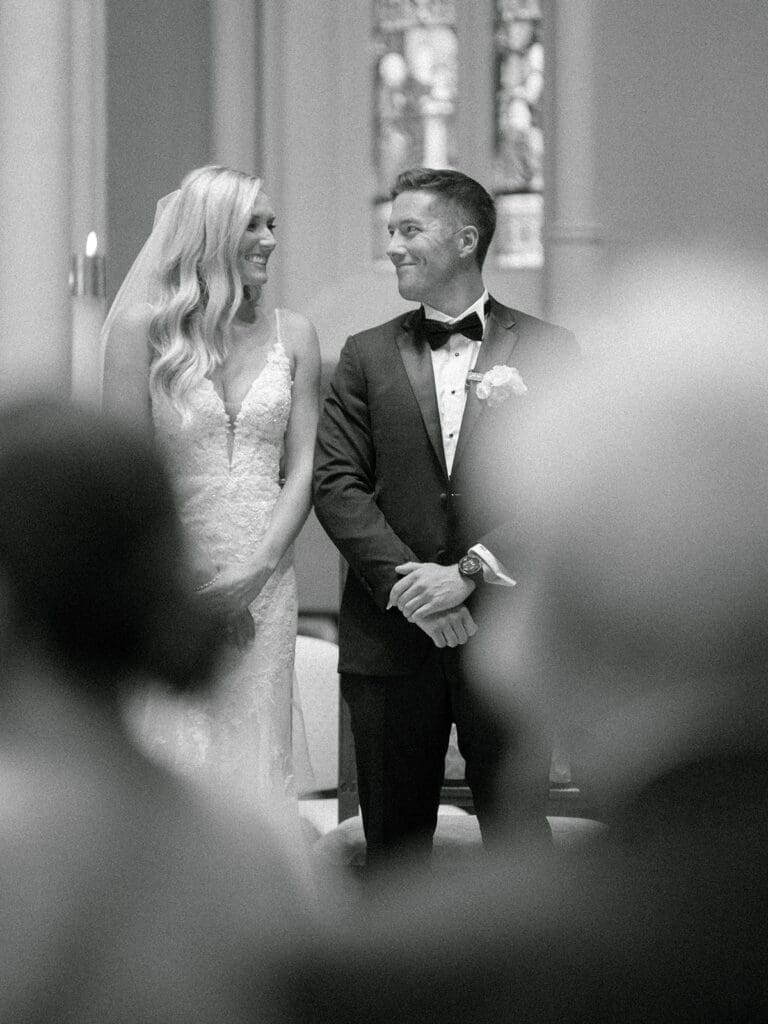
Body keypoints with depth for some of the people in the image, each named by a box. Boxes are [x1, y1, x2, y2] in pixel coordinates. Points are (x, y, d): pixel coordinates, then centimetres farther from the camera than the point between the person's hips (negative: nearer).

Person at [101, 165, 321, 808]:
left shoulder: (292, 336, 8)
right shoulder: (142, 329, -2)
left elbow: (302, 469, 5)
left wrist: (257, 570, -8)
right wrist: (192, 585, -8)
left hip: (263, 582, 3)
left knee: (252, 749, 2)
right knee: (175, 760, -6)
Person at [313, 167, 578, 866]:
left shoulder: (544, 349, 3)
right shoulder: (367, 356, 10)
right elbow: (336, 482, 1)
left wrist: (468, 572, -14)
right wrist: (403, 578, -13)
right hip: (392, 636, 2)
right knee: (394, 841, 8)